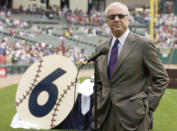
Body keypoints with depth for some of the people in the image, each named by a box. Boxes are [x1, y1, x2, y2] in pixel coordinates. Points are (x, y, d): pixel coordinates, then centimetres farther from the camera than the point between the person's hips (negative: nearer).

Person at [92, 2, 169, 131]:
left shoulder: (144, 44, -4)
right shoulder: (101, 48, 12)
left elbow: (162, 78, -1)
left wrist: (149, 104, -7)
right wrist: (99, 104, 9)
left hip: (133, 115, -5)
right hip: (105, 115, 5)